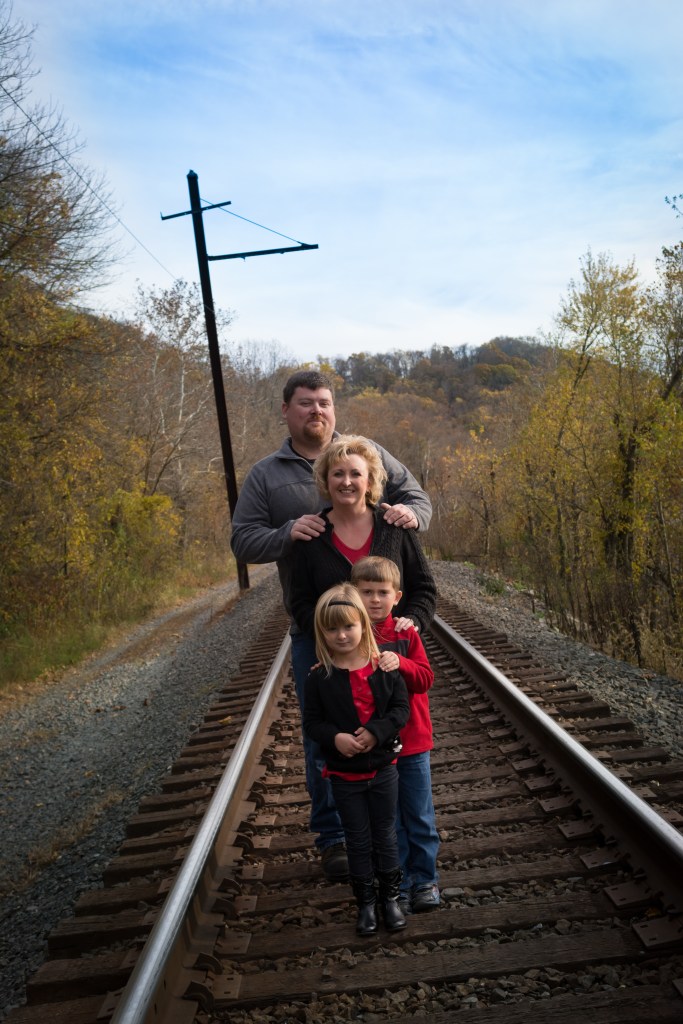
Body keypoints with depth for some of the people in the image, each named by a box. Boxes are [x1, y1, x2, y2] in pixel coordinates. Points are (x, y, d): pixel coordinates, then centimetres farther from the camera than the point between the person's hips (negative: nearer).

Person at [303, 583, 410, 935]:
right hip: (344, 774, 0)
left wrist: (376, 732, -22)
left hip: (383, 767, 0)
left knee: (386, 835, 15)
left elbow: (401, 708, -8)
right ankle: (365, 902, 30)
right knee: (358, 840, 13)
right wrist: (335, 738, -23)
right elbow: (312, 722, -5)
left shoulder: (383, 667, -9)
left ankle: (390, 896, 33)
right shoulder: (319, 678, -10)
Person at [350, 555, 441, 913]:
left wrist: (400, 663, -25)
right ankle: (398, 886, 25)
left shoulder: (406, 633, -1)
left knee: (421, 817, 12)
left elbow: (426, 678, -10)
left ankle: (424, 880, 28)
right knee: (388, 821, 10)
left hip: (413, 742, 2)